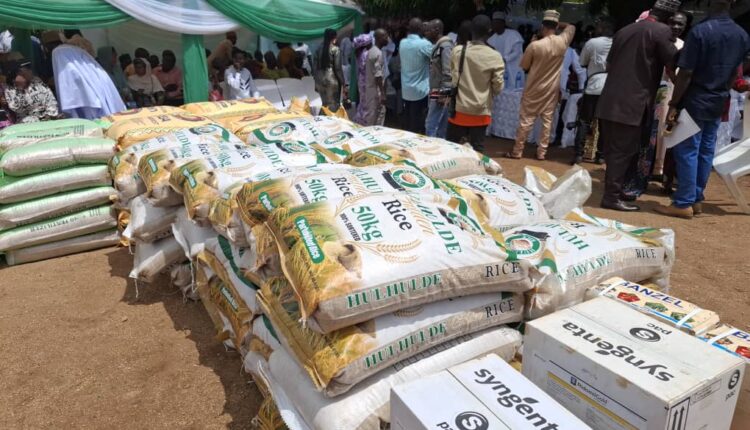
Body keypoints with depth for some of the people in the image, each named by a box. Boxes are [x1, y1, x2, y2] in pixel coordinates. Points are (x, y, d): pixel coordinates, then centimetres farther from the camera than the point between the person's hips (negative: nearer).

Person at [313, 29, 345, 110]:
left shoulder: (319, 49, 8)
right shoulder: (335, 49, -8)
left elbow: (315, 66, 10)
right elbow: (338, 67, -10)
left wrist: (316, 82, 16)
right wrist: (343, 81, -1)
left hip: (320, 80, 6)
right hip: (332, 80, -6)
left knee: (324, 104, 14)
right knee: (333, 105, 0)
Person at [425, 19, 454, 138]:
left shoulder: (445, 46, -12)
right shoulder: (438, 46, 16)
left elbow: (448, 72, -19)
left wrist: (444, 94, -22)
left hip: (441, 94, -9)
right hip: (436, 93, 9)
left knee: (431, 127, -10)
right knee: (440, 128, 11)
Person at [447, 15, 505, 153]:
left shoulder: (457, 51, -6)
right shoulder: (495, 57, -11)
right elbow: (498, 87, -4)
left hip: (459, 108, 1)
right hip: (480, 112, -1)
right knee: (477, 148, 8)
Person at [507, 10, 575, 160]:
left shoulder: (535, 45, -19)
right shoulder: (562, 42, -7)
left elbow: (524, 66, -5)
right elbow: (571, 27, 16)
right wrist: (557, 23, 15)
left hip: (534, 89, -3)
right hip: (552, 89, 3)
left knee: (526, 120, 3)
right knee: (547, 121, 9)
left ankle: (517, 151, 9)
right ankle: (542, 152, 11)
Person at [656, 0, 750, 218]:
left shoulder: (700, 31, -15)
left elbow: (686, 73, -17)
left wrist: (674, 104, -13)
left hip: (695, 102, -7)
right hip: (718, 103, 7)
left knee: (687, 151, -4)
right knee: (706, 151, 11)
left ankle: (684, 203, -3)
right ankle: (696, 199, 18)